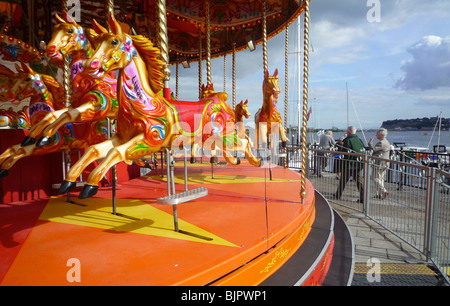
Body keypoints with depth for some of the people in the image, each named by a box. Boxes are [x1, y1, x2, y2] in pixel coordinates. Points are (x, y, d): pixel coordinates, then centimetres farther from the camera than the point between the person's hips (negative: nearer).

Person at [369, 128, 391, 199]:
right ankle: (379, 194, 18)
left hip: (379, 163, -10)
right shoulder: (387, 142, 15)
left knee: (376, 178, -5)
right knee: (381, 178, 14)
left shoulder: (381, 143, -19)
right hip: (385, 163, 10)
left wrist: (370, 141, -8)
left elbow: (372, 148, -25)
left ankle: (384, 191, -14)